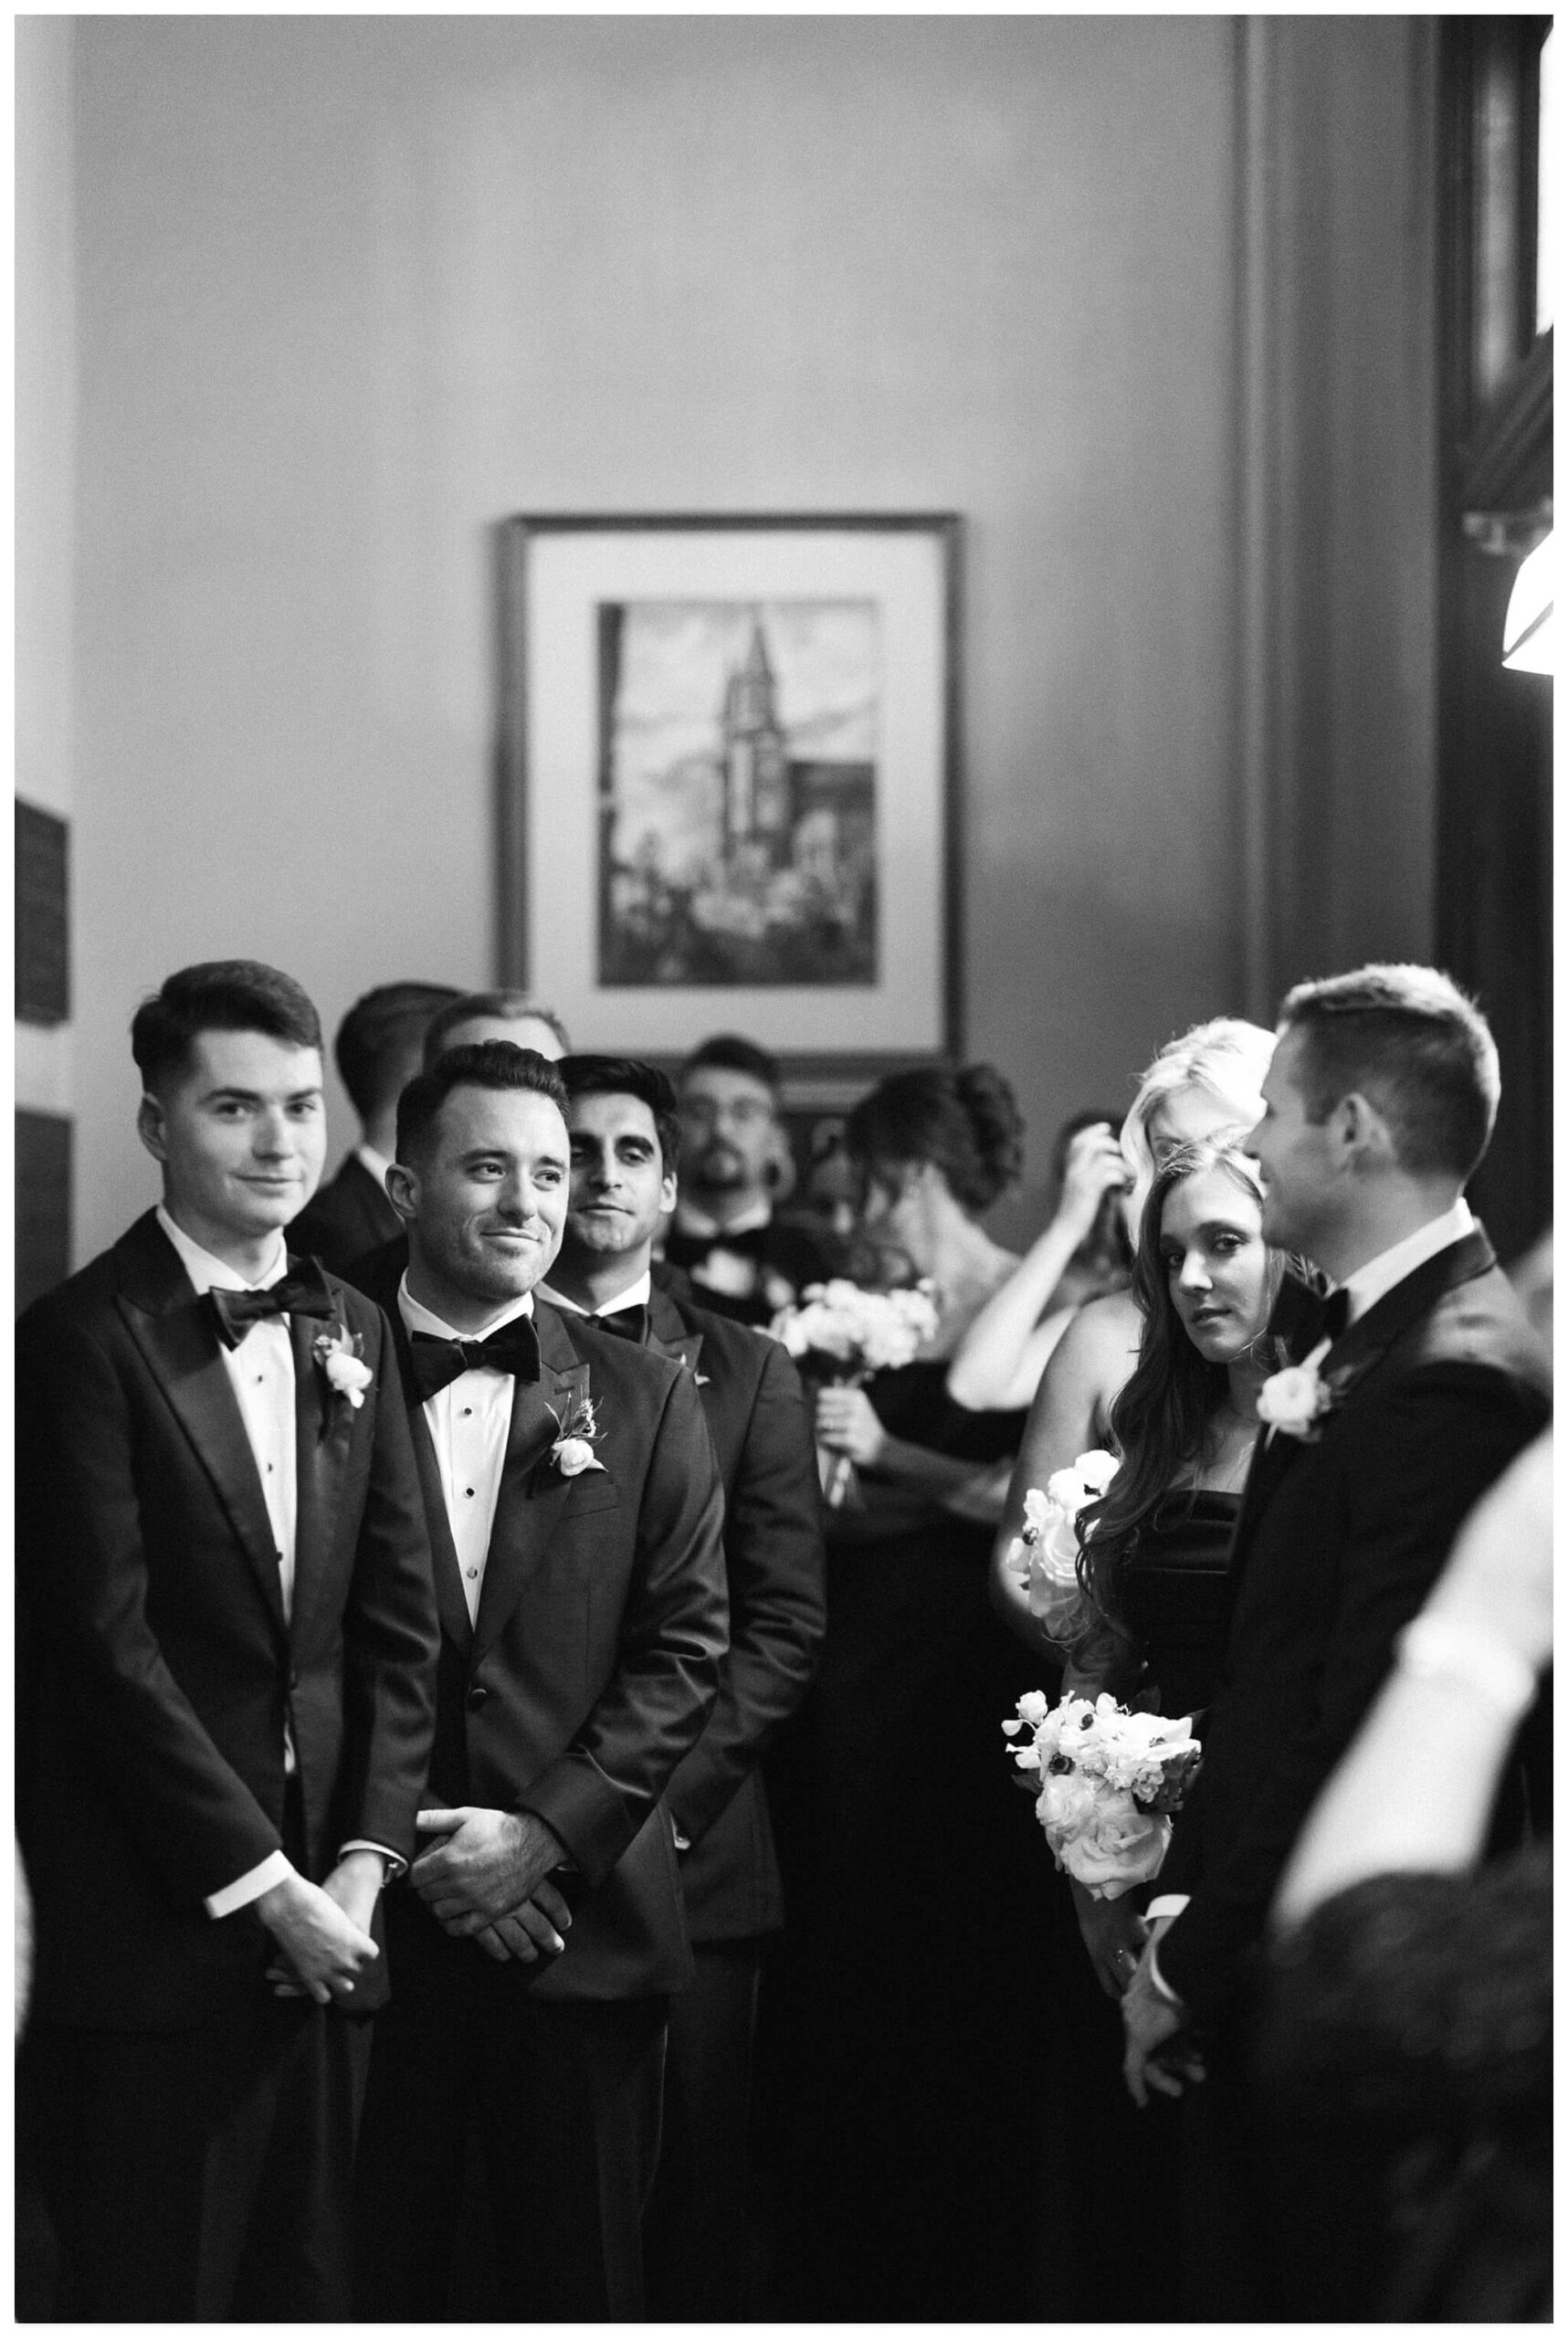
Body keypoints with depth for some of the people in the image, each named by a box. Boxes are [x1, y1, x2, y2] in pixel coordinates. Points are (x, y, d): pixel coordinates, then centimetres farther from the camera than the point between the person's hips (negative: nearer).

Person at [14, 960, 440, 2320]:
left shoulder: (350, 1333, 13)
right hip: (153, 1927, -6)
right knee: (152, 2292, 0)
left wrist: (364, 1858, 0)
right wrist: (263, 1886, -12)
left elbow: (398, 1620, 12)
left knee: (308, 2291, 8)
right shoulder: (89, 1339, -8)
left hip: (323, 1916, 6)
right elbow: (108, 1646, -12)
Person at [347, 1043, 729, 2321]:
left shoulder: (644, 1397, 8)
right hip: (379, 1915, -1)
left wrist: (550, 1830, -8)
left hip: (583, 1916, 2)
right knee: (372, 2280, 3)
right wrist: (405, 1850, -9)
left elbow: (685, 1644, 3)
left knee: (584, 2286, 7)